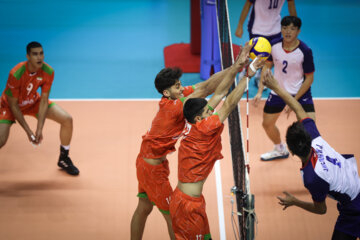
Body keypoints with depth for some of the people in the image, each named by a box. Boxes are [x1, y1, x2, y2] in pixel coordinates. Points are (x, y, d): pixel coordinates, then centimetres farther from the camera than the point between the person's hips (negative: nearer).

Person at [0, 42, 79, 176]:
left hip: (33, 102, 4)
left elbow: (43, 100, -16)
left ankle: (64, 159, 12)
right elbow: (13, 105, -25)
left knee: (67, 120, -9)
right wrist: (28, 131, -25)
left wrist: (39, 129, -23)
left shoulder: (48, 72, -22)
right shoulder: (16, 74, -34)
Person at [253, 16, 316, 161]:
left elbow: (309, 78, -15)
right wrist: (260, 92, -4)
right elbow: (267, 66, 3)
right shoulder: (274, 45, -13)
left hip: (300, 93, -4)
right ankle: (280, 150, 44)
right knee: (267, 124, 15)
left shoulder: (305, 51, -23)